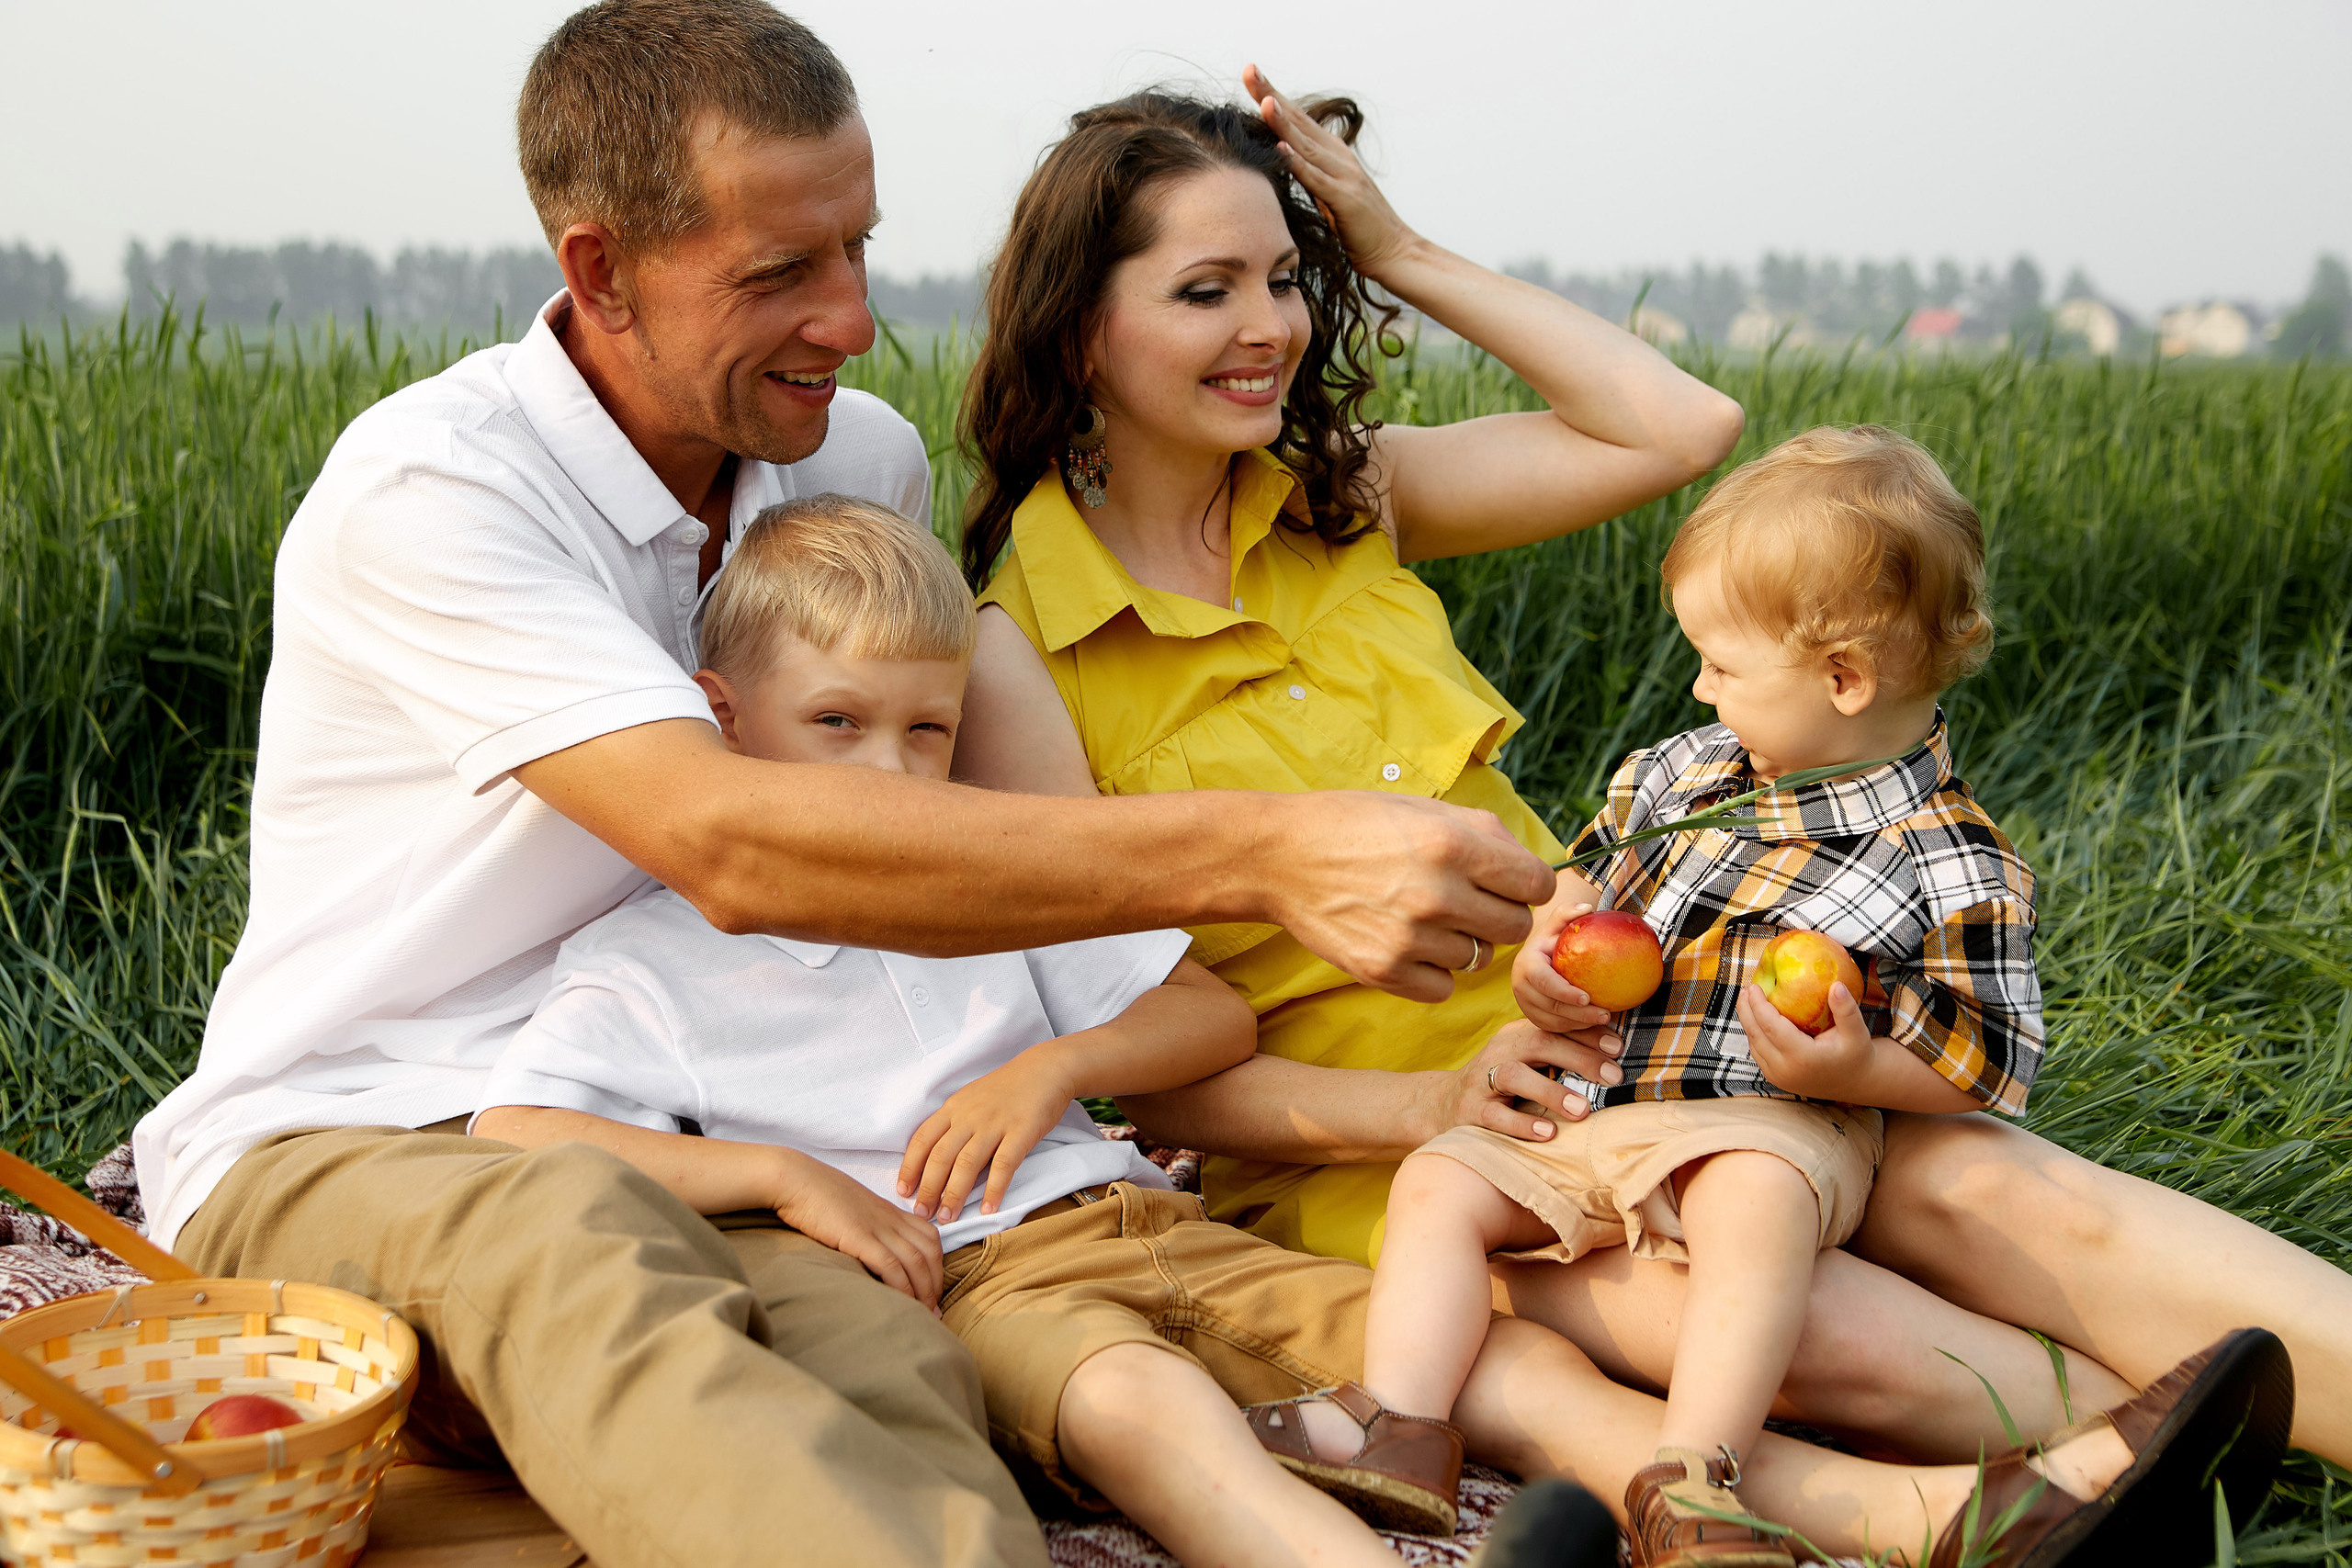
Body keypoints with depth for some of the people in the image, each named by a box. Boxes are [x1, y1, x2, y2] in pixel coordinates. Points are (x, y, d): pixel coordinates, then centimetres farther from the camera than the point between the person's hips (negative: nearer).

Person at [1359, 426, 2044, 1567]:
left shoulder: (1955, 871, -8)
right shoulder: (1687, 768, 10)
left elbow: (1983, 1067, -5)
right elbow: (1593, 870, 25)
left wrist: (1857, 1067, -22)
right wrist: (1546, 954, 5)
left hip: (1767, 1132, -7)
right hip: (1590, 1114, 7)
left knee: (1756, 1200, -40)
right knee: (1438, 1180, -11)